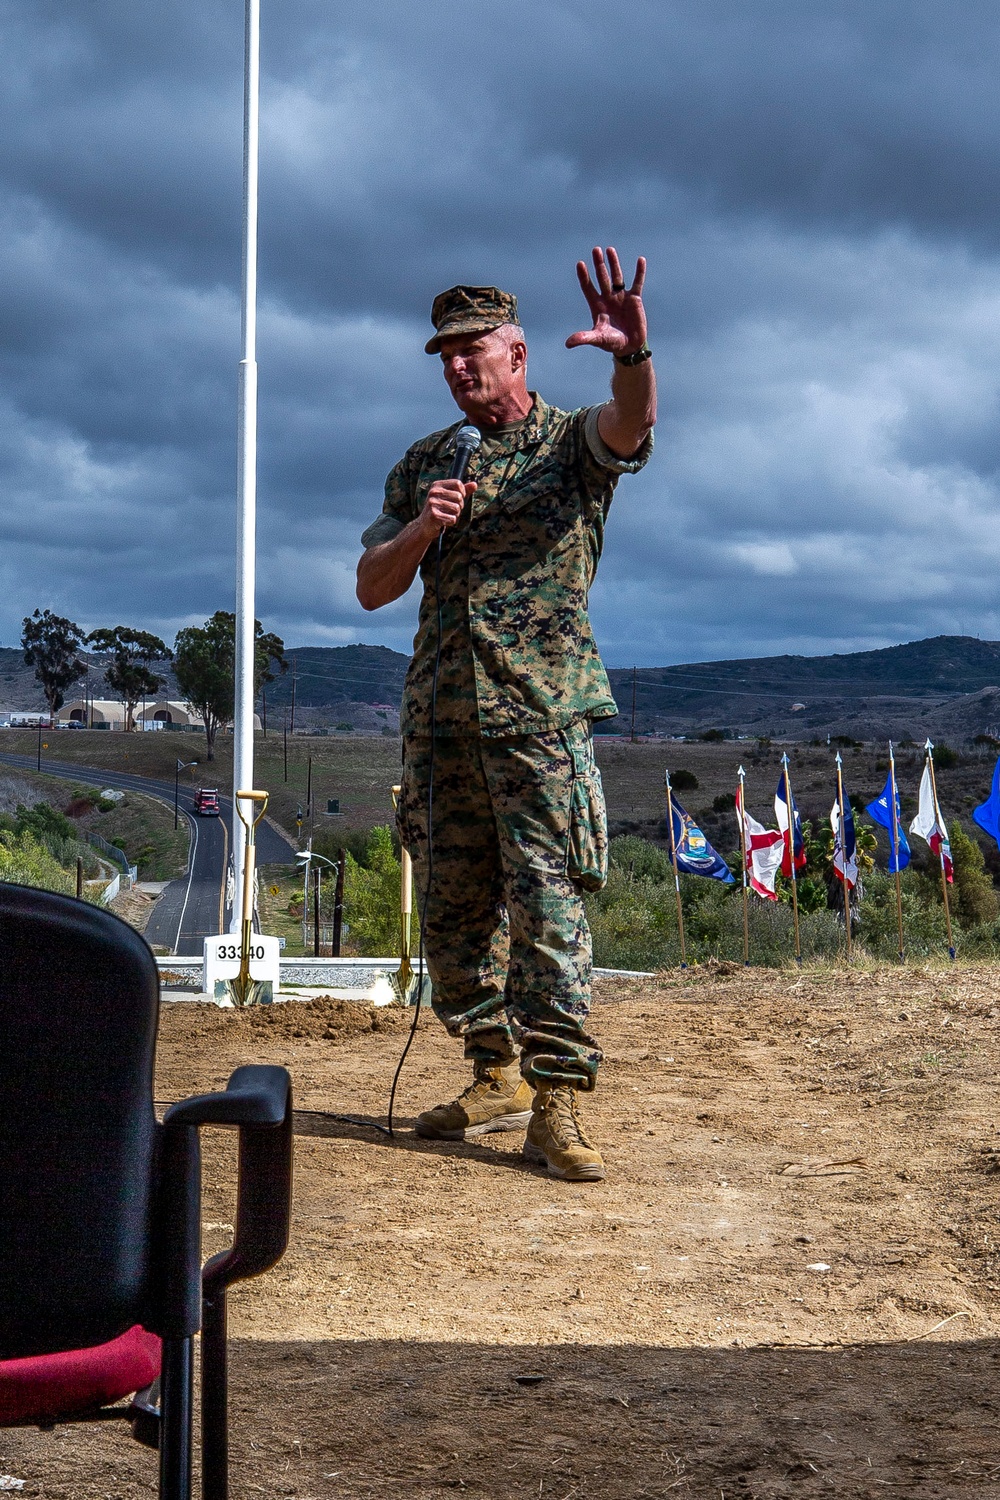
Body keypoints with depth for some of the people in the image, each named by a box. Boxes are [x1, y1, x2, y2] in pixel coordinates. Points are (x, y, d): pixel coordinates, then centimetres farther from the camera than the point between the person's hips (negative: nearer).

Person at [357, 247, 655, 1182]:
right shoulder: (423, 464, 17)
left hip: (540, 711, -5)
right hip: (440, 713, 6)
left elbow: (632, 420, -21)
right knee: (453, 908, 8)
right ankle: (498, 1077, 21)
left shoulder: (571, 441, 3)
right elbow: (371, 588, 13)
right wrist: (421, 529, -7)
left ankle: (556, 1102, -8)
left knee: (547, 901, -10)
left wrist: (632, 354, -43)